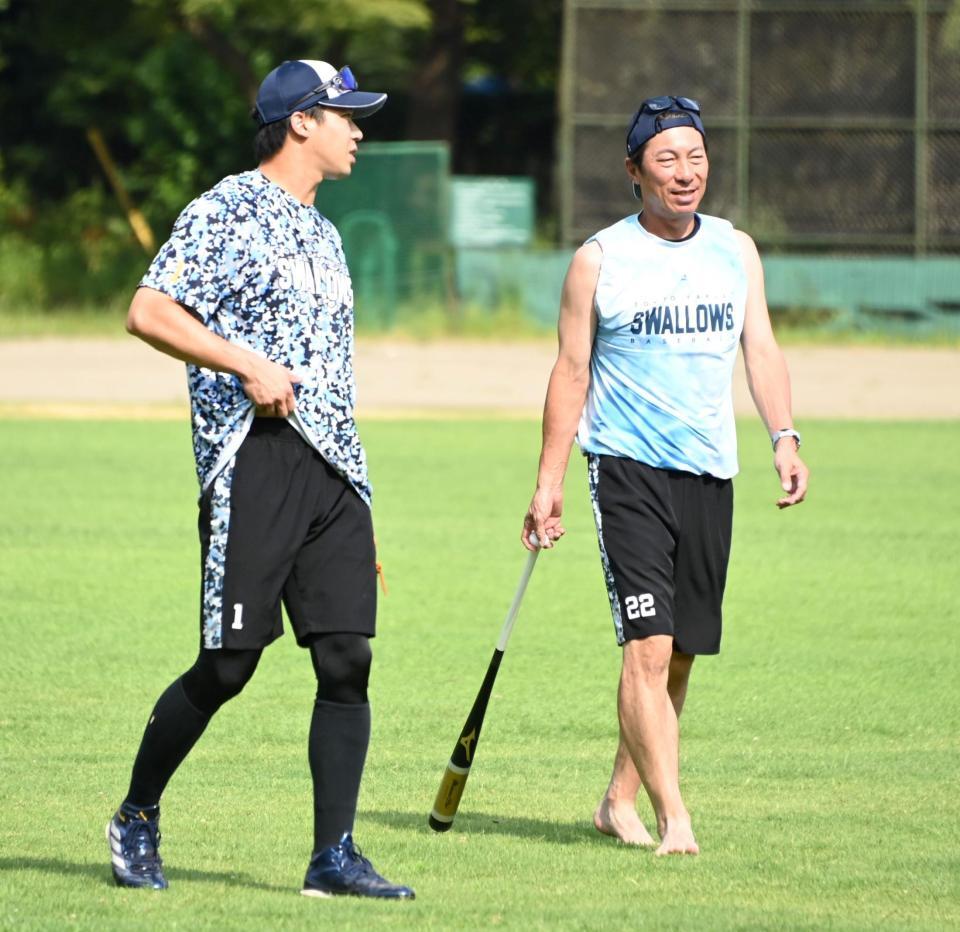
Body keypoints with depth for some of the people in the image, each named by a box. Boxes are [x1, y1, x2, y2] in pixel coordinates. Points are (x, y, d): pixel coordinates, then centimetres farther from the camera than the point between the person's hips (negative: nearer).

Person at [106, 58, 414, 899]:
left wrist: (357, 509, 22)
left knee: (347, 656, -3)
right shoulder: (227, 211, -3)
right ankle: (137, 817, 14)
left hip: (334, 467, 7)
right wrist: (247, 364, -19)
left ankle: (334, 855, -2)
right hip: (254, 459, -7)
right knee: (230, 662, -5)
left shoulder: (321, 233, 22)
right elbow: (147, 312, -12)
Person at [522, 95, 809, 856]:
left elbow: (761, 349, 8)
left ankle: (621, 798, 23)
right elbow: (572, 372, 1)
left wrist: (784, 436, -7)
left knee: (681, 654, 7)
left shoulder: (736, 249, 11)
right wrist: (550, 481, -2)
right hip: (627, 470, -4)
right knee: (648, 646, -15)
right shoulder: (599, 259, 0)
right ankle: (672, 817, -19)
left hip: (710, 473, 4)